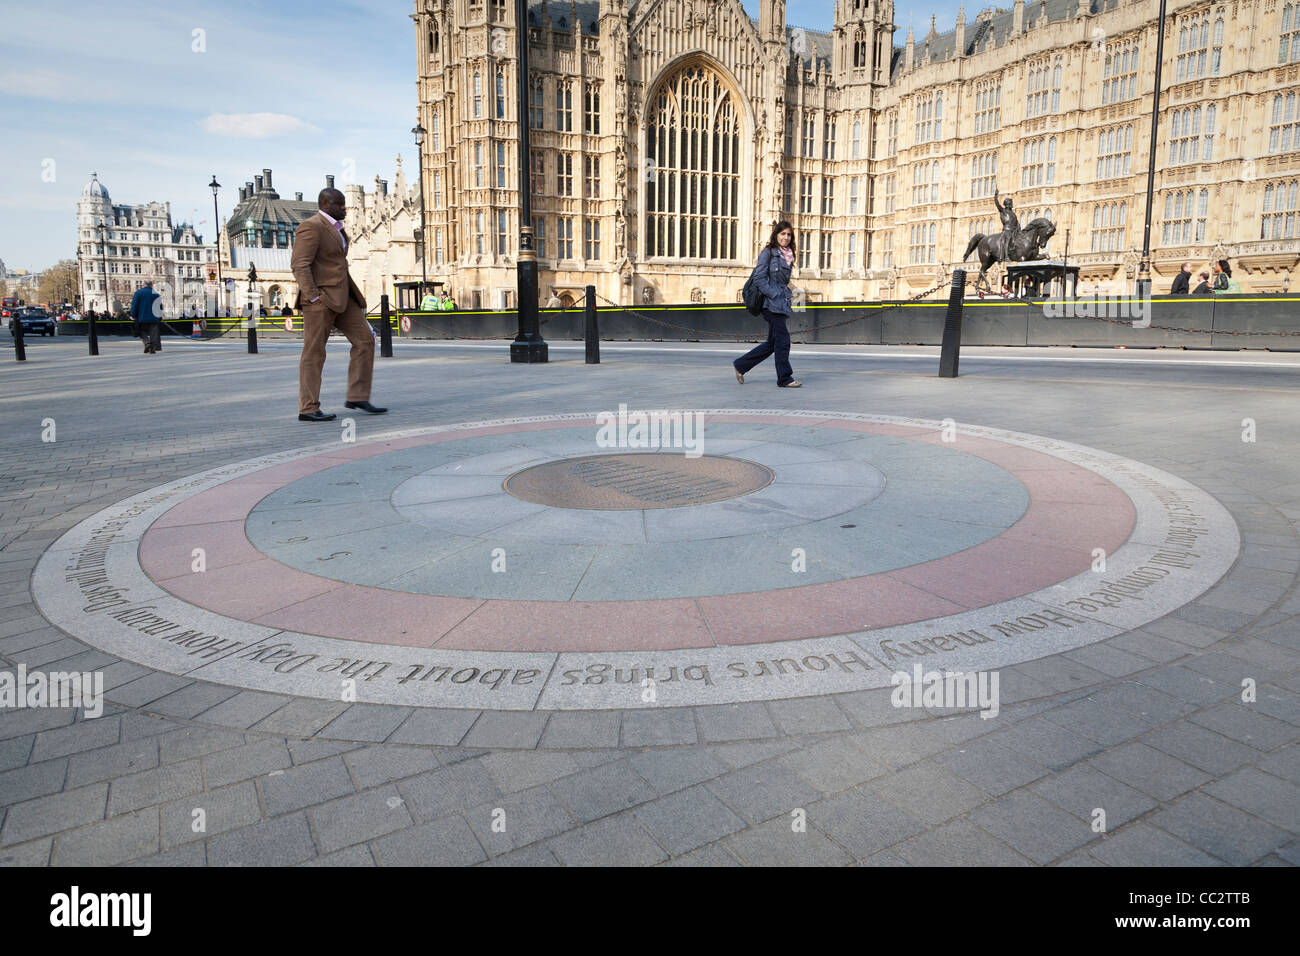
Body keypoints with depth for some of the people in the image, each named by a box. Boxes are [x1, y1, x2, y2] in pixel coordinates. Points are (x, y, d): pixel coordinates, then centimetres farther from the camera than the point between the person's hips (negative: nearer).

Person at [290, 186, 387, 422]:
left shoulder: (335, 228, 19)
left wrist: (349, 291, 23)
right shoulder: (311, 227, -10)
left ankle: (358, 397, 6)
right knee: (314, 352, -4)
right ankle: (308, 409, 1)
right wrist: (313, 297, -23)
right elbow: (299, 264, -18)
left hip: (341, 296, 9)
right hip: (320, 298, -9)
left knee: (365, 340, 2)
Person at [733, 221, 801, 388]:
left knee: (772, 343, 9)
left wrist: (787, 296, 13)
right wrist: (774, 295, -15)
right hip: (772, 303, -9)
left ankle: (741, 365, 18)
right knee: (782, 340, -8)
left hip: (782, 303, 9)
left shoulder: (787, 255, 19)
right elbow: (759, 277, -13)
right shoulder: (768, 252, -5)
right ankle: (785, 378, 0)